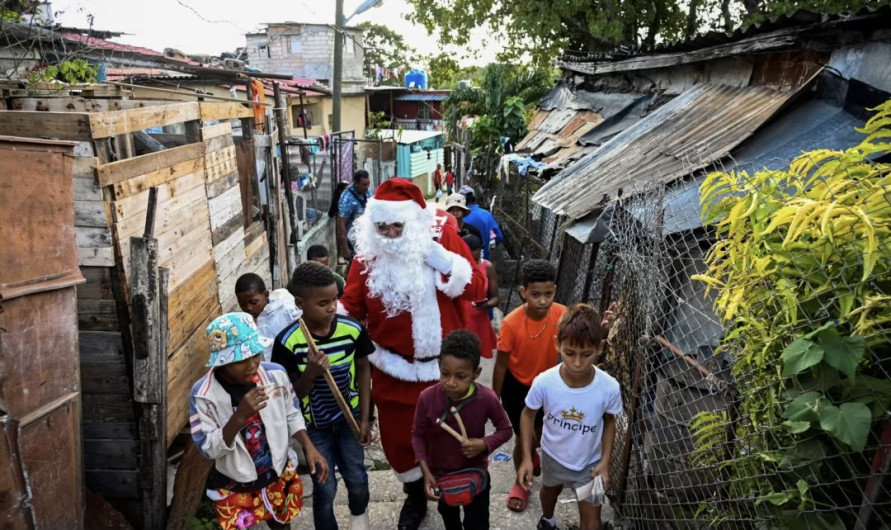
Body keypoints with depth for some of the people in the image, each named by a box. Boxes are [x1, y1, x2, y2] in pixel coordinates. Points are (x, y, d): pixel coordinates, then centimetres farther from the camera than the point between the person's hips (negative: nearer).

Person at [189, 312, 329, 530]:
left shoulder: (276, 374, -17)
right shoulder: (203, 394, -25)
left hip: (278, 475, 3)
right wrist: (239, 416, -37)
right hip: (234, 486, -2)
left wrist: (309, 447, -15)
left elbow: (292, 415, -1)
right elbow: (208, 449, -22)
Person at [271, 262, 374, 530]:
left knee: (357, 479, 15)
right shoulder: (288, 342, -23)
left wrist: (364, 418, -2)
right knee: (325, 488, 8)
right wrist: (311, 372, -34)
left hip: (349, 417, 2)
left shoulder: (353, 329, -18)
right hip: (314, 424, -2)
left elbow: (363, 370, -2)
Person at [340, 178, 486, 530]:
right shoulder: (368, 255, -9)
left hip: (444, 364, -1)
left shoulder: (442, 237, -13)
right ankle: (415, 495, 45)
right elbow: (351, 307, -7)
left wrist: (439, 258, -27)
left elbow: (476, 289, -17)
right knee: (397, 437, 15)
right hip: (395, 368, 1)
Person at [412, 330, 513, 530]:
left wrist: (485, 444, -28)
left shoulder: (487, 398, -27)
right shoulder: (427, 398, -27)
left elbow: (505, 429, -10)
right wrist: (426, 471, -18)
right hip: (441, 474, 2)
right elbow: (417, 434, -10)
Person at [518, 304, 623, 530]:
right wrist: (527, 458, -13)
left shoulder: (609, 388, -31)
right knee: (550, 490, 32)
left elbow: (609, 422, -8)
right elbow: (528, 415, -12)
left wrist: (605, 461, -13)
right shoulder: (544, 382, -32)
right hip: (553, 456, 1)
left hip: (590, 463, -1)